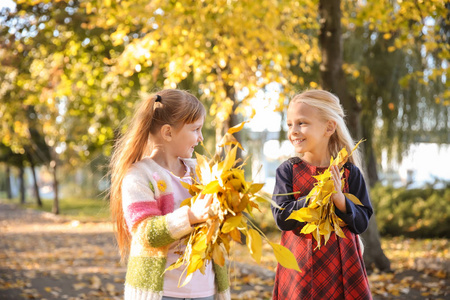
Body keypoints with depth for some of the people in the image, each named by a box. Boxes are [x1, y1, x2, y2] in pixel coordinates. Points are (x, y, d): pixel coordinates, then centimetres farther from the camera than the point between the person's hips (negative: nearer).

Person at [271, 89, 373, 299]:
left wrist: (339, 199, -19)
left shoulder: (350, 172, -1)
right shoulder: (288, 170, -2)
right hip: (300, 266, -1)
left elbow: (362, 223, -3)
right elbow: (281, 218, -11)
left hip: (341, 266, 1)